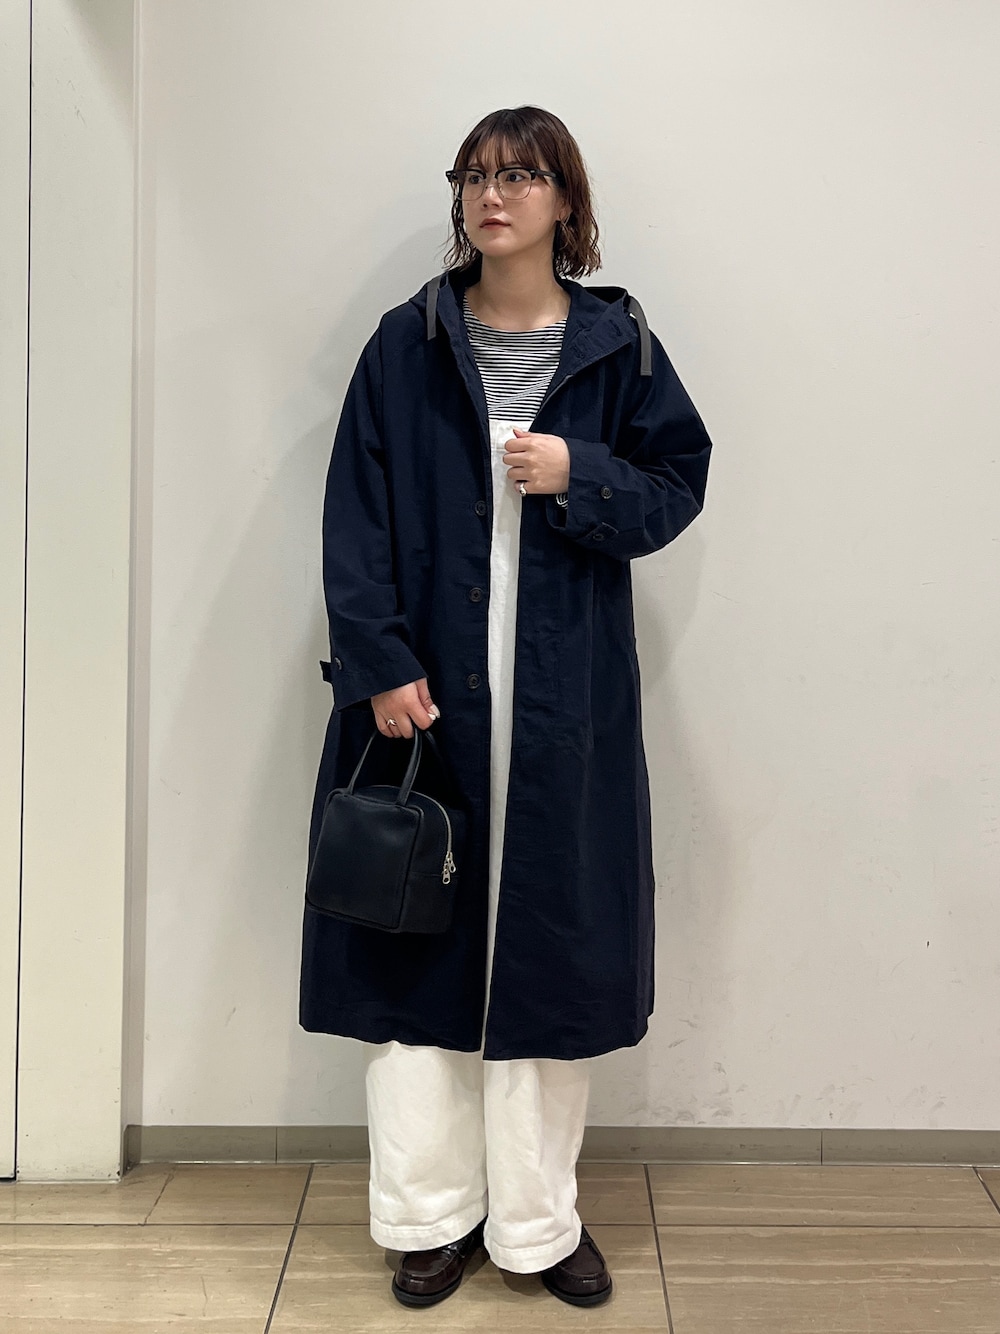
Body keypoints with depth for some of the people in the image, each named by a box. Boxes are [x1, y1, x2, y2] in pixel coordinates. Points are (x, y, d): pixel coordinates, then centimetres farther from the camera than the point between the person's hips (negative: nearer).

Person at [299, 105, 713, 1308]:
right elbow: (356, 518, 0)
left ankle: (537, 1219, 24)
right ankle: (430, 1215, 23)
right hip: (427, 689, 0)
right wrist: (379, 664, -10)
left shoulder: (616, 344, 5)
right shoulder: (406, 344, 4)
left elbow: (676, 484, 8)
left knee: (549, 939, 6)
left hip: (564, 702, 0)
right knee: (418, 933, 5)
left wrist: (580, 476, -11)